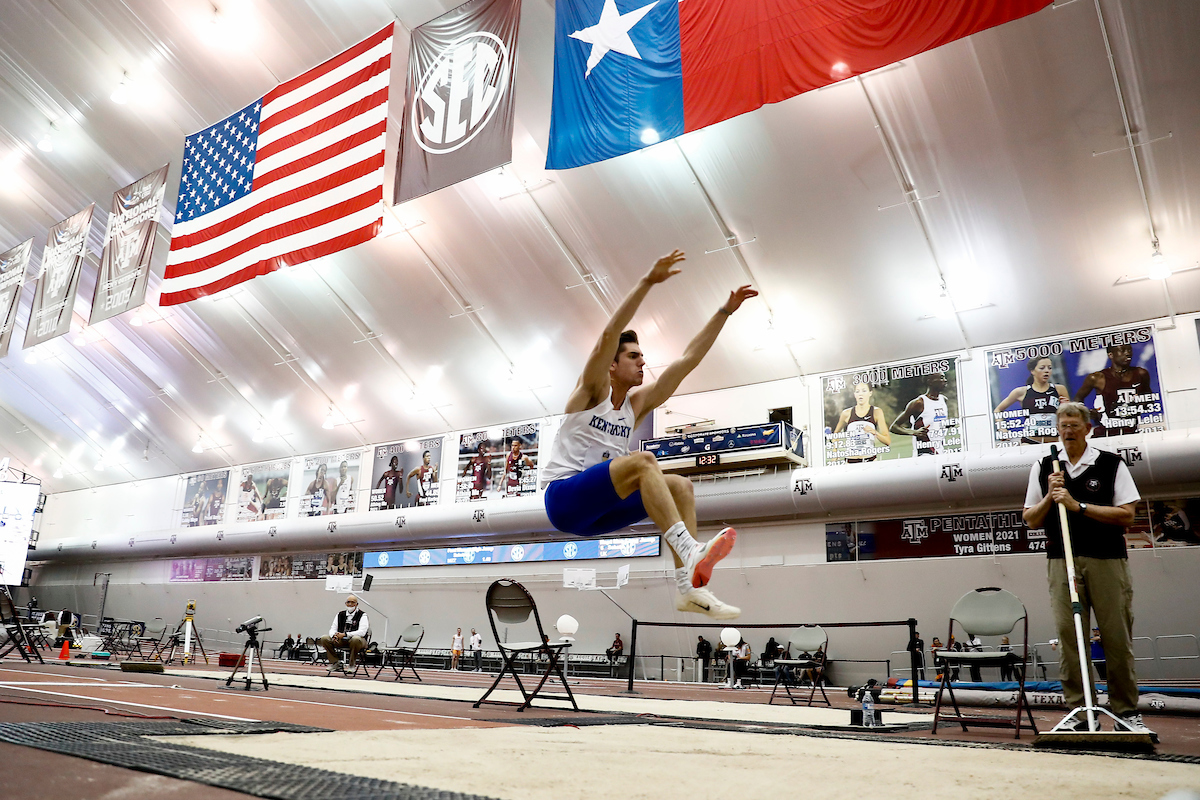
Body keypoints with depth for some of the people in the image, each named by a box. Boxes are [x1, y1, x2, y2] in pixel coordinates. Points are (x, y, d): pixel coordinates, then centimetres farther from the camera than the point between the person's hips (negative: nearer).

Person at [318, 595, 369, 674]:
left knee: (356, 639, -40)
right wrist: (334, 635, -18)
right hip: (341, 640, 5)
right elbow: (333, 628, 8)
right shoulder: (340, 614, 10)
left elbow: (362, 632, -19)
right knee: (324, 639, -12)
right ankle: (335, 662, -4)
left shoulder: (362, 615, -7)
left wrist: (345, 634, -27)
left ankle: (352, 664, -19)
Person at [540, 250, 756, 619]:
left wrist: (725, 311, 7)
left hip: (597, 510, 7)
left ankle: (688, 587, -18)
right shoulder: (591, 392, -3)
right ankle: (690, 551, -44)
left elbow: (687, 359, 10)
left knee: (681, 486, -7)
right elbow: (608, 336, -19)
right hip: (563, 498, -7)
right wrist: (647, 281, -26)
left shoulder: (638, 402, 13)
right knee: (643, 460, -29)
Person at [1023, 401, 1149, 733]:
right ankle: (1077, 712, 7)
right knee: (1068, 637, 0)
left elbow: (1126, 515, -4)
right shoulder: (1043, 468, 10)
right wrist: (1050, 498, -6)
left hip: (1107, 559, -1)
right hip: (1062, 561, 2)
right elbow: (1031, 520, 11)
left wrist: (1078, 506, -12)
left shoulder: (1112, 464, 4)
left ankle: (1127, 711, 15)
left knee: (1117, 637, 2)